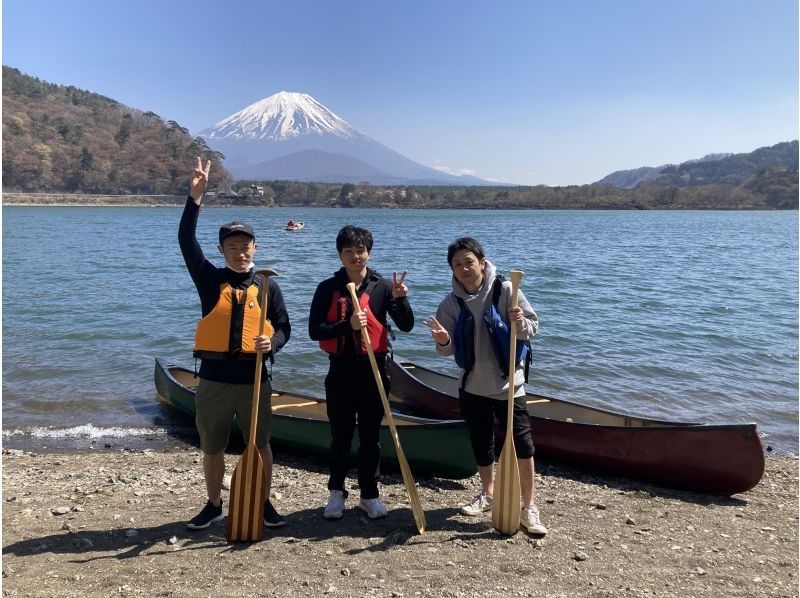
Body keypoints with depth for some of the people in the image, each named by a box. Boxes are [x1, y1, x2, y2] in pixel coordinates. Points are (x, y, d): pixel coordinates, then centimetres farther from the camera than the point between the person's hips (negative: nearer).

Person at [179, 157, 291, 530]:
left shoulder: (267, 287, 2)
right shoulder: (210, 279, 1)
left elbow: (284, 327, 5)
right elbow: (186, 241, -9)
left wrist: (272, 343, -18)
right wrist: (195, 197, -17)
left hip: (254, 380, 0)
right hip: (213, 380, 0)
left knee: (260, 446, 11)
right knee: (212, 448, 13)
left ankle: (264, 504, 28)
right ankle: (214, 505, 32)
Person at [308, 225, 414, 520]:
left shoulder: (383, 286, -1)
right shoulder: (328, 288, 0)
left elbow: (406, 326, -6)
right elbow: (314, 330, -6)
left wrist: (399, 299, -24)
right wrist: (347, 325, -21)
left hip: (373, 370, 0)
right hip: (340, 371, 0)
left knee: (370, 436, 9)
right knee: (340, 435, 9)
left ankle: (369, 494, 22)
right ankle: (336, 491, 25)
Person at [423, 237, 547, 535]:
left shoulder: (505, 290, -10)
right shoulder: (451, 303, -3)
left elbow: (533, 326, -4)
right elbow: (449, 350, 0)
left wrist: (520, 324, -26)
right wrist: (443, 341, -23)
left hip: (507, 382, -3)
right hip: (472, 385, 3)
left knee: (522, 443, -6)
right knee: (481, 443, 17)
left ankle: (529, 508, 7)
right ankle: (487, 494, 38)